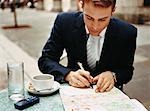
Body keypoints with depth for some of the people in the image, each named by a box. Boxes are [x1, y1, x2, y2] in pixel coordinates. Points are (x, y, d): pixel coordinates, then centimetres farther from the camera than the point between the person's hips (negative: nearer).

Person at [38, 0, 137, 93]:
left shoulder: (127, 33, -13)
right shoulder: (64, 22, -13)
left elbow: (127, 71, 0)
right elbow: (45, 60, -8)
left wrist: (112, 75, -22)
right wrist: (68, 75, -26)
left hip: (107, 91, 1)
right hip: (74, 88, 0)